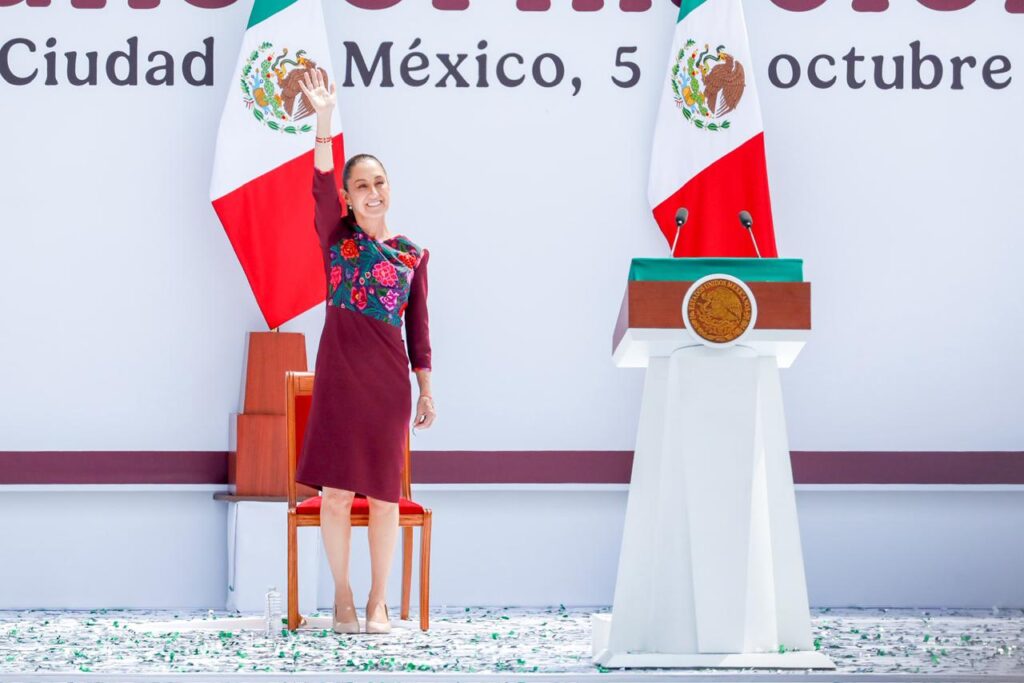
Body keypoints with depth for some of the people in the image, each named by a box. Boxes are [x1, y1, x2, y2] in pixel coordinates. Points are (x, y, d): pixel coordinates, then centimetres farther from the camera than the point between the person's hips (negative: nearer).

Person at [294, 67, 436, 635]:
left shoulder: (412, 255, 8)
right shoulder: (336, 238, 4)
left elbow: (418, 327, 9)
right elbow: (321, 182, -12)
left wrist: (426, 391, 5)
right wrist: (325, 119, -24)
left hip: (389, 378, 1)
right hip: (340, 374, -1)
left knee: (384, 493, 3)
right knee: (336, 491, -2)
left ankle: (378, 601, 13)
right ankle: (342, 597, 11)